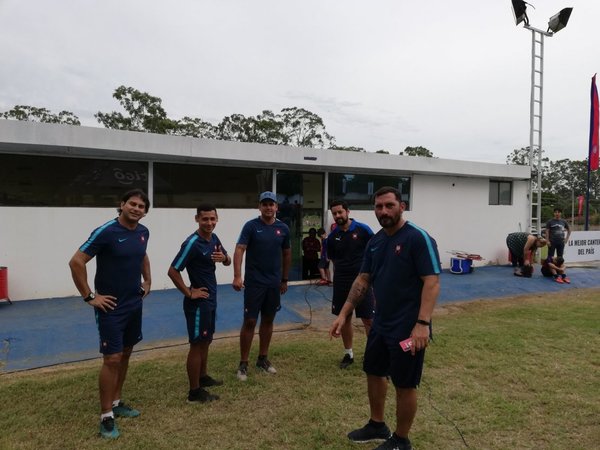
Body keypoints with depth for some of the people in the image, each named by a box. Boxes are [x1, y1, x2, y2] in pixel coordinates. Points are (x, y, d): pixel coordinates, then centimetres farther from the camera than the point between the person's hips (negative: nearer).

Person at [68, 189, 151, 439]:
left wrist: (147, 281, 15)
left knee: (125, 354, 16)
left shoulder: (143, 232, 3)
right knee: (112, 358, -4)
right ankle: (106, 416, 10)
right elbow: (76, 262, -18)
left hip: (134, 304, 7)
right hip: (111, 306, -7)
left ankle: (116, 403, 32)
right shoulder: (105, 232, -18)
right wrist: (89, 297, -16)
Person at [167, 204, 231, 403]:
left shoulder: (214, 238, 4)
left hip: (211, 299, 9)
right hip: (198, 301, -9)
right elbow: (172, 271, -23)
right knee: (197, 344, 1)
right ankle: (195, 391, 13)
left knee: (206, 340, 21)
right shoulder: (192, 243, -21)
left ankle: (203, 376, 38)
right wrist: (189, 293, -17)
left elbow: (228, 261, 15)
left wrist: (224, 257, -9)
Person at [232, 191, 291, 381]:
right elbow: (239, 250, -15)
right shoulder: (251, 226, -8)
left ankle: (263, 359, 27)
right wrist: (237, 276, -28)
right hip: (254, 282, -4)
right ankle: (243, 363, 11)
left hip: (274, 283, 4)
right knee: (249, 321, -1)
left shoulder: (283, 228, 3)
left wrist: (285, 279, 16)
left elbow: (287, 254, 14)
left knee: (268, 320, 12)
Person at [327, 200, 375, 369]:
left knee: (368, 319, -1)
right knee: (344, 318, 11)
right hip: (341, 283, 4)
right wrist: (338, 276, 9)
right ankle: (348, 353, 27)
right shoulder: (332, 236, 3)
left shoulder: (363, 230, -8)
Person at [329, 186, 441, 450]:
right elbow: (363, 280, 10)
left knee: (404, 385, 8)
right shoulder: (375, 242, 6)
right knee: (374, 372, 21)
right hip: (380, 324, 8)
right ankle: (377, 426, 43)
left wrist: (422, 323, -28)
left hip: (407, 328, -8)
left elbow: (432, 282, -20)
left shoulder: (418, 238, -17)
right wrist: (344, 313, 6)